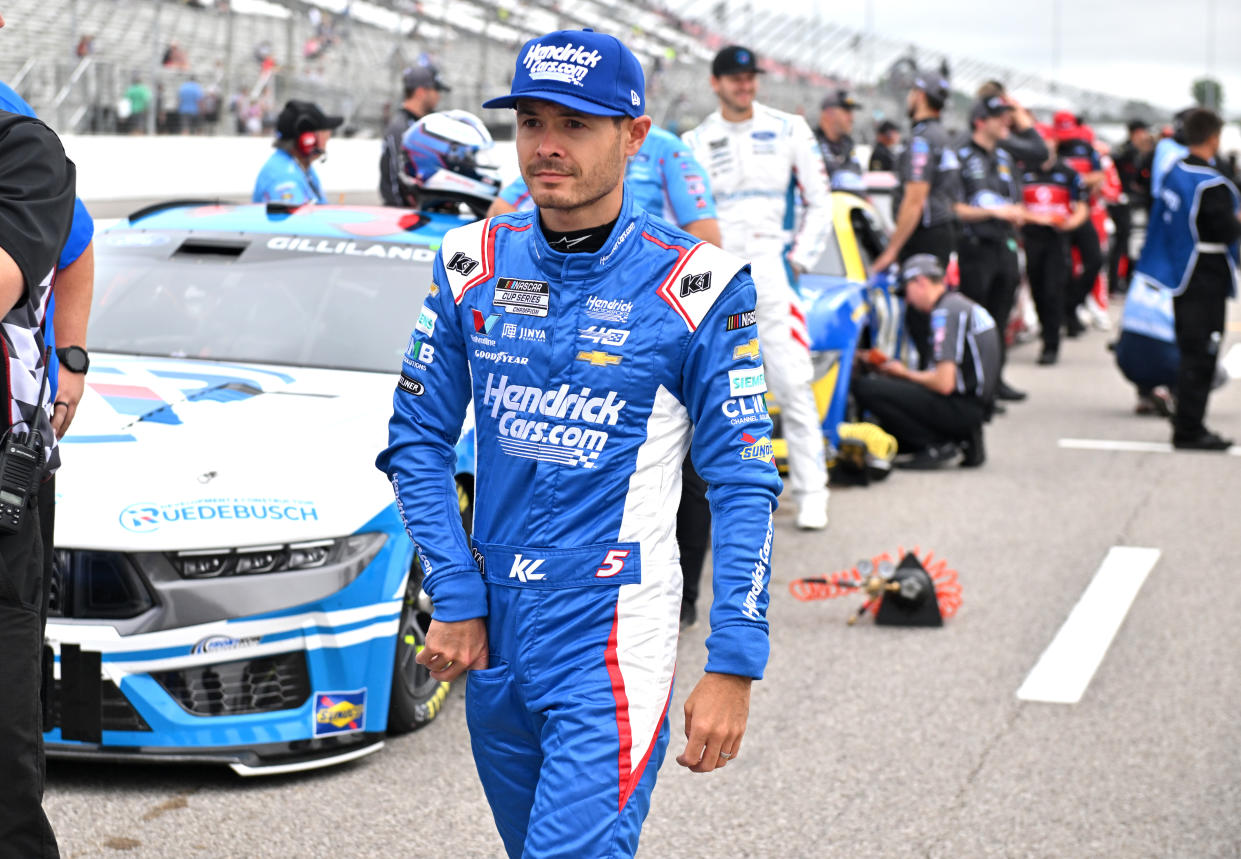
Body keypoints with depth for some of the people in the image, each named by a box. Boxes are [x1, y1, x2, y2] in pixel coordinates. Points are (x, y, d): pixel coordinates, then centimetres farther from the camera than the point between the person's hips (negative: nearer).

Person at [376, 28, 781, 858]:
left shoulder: (694, 288, -9)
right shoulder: (474, 263, 4)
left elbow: (744, 486, -8)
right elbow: (419, 440, 9)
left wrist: (733, 666, -12)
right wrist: (455, 599, 0)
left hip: (614, 642, -5)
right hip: (493, 634, 5)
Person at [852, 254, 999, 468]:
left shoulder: (946, 312, -13)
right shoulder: (962, 304, 18)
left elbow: (945, 383, -19)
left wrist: (905, 373, -2)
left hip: (963, 408, -10)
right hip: (975, 407, 10)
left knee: (865, 387, -16)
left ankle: (939, 445, -11)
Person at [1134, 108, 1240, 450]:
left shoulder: (1174, 173, 7)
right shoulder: (1211, 185, -20)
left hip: (1180, 277, 9)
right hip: (1207, 281, -9)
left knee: (1190, 351, 16)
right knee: (1200, 355, -4)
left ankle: (1188, 425, 22)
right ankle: (1189, 430, -1)